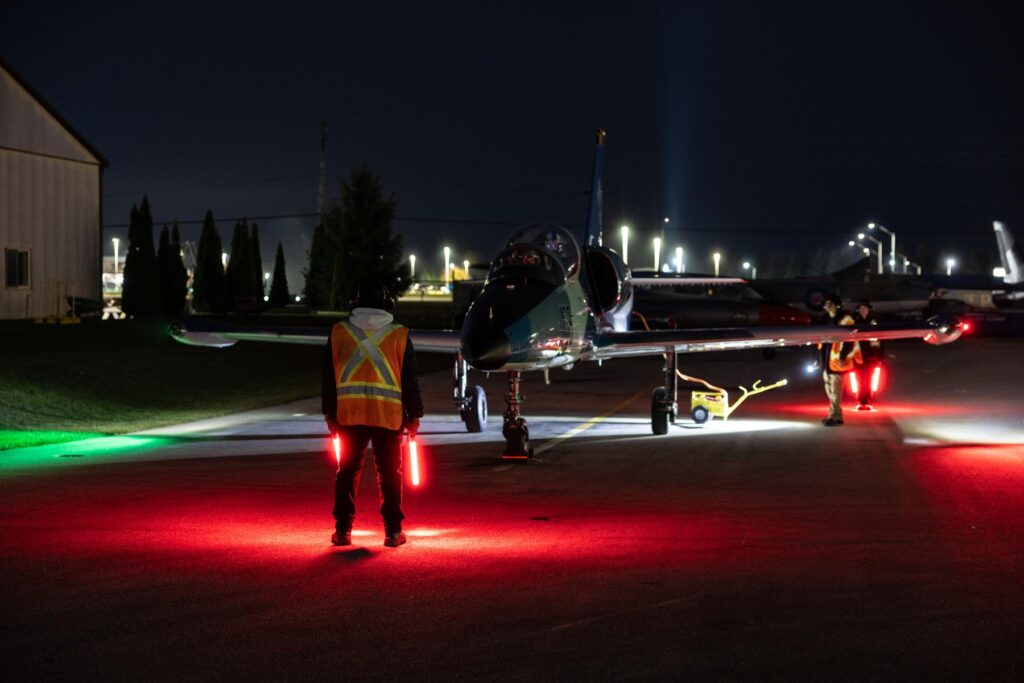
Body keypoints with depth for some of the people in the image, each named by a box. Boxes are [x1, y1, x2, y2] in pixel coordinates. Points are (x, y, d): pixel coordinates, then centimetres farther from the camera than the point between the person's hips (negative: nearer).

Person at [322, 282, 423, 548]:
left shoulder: (338, 332, 6)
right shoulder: (399, 335, 2)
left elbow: (329, 377, 7)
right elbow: (410, 379, 3)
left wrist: (330, 413, 13)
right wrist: (414, 415, 8)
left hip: (349, 415, 1)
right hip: (389, 416, -1)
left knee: (347, 471, 8)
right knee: (389, 473, 6)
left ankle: (342, 529, 7)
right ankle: (393, 531, 6)